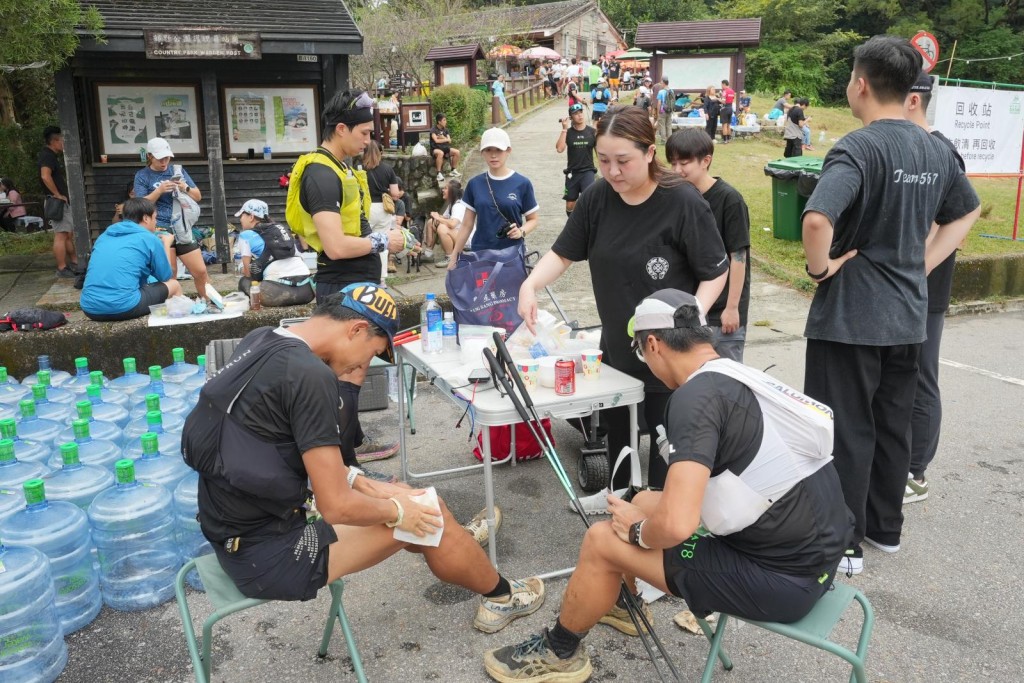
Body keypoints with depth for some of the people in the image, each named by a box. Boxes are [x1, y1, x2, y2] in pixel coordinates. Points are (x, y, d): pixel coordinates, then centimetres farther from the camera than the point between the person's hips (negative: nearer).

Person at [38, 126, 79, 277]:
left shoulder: (52, 156, 18)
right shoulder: (47, 155, -14)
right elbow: (45, 176, -30)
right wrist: (57, 195, -24)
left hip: (64, 202, 11)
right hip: (57, 202, -11)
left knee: (69, 234, 17)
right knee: (61, 235, -9)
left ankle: (74, 263, 25)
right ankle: (62, 269, -6)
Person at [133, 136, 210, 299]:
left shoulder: (178, 170, 10)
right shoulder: (142, 175, 2)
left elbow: (198, 196, 10)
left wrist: (185, 188, -10)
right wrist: (159, 190, -20)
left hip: (182, 228, 3)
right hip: (159, 227, -3)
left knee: (200, 271, 4)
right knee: (169, 273, -18)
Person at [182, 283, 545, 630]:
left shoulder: (259, 341, 2)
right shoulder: (310, 376, -25)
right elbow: (337, 507, -22)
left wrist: (363, 484, 10)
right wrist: (397, 510, -4)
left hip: (232, 532, 9)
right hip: (266, 558, -9)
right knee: (429, 516, 3)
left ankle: (456, 545, 50)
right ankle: (502, 595, 28)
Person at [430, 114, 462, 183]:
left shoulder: (446, 130, 12)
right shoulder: (433, 130, -6)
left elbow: (449, 141, 1)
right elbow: (436, 140, -19)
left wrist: (442, 137, -13)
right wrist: (446, 139, -8)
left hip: (444, 148, 6)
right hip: (435, 149, -6)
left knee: (457, 152, -14)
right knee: (440, 153, -40)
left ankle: (453, 170, 3)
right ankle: (439, 174, -36)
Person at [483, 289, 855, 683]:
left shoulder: (697, 395, -20)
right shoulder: (745, 378, 7)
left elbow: (675, 525, -29)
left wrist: (636, 531, -7)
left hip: (782, 579, -9)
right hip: (815, 556, 9)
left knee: (602, 541, -1)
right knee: (644, 503, 20)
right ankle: (623, 603, 47)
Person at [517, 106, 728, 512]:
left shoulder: (683, 203, -19)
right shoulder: (598, 197, -5)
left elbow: (716, 272, -13)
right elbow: (563, 253, -1)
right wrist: (531, 285, -19)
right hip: (616, 343, 6)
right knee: (615, 421, 23)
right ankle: (619, 491, 49)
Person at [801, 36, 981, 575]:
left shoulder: (858, 148, -18)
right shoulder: (936, 150, 7)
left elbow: (817, 219, -35)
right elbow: (967, 212, 22)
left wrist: (820, 267, -17)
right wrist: (923, 264, 15)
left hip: (849, 315, -7)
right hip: (908, 314, 7)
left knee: (847, 433, 4)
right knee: (894, 426, 18)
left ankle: (844, 545, 15)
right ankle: (886, 528, 32)